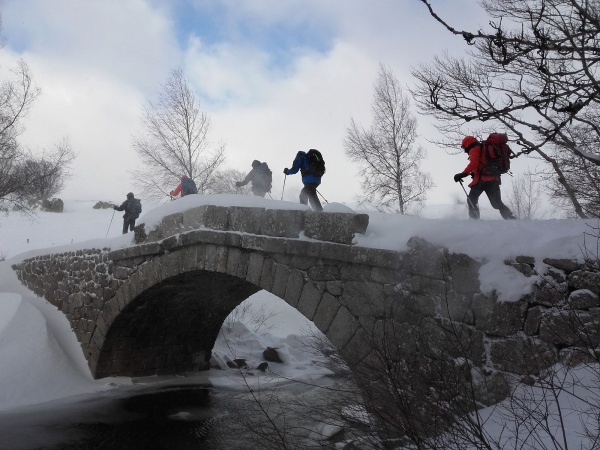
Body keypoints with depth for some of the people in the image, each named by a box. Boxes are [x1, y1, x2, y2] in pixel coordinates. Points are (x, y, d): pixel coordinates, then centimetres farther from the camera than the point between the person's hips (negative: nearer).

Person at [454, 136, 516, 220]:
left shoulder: (474, 149, 3)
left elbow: (474, 163, -15)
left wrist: (463, 174, -18)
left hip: (482, 179, -8)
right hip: (494, 178, 8)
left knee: (471, 200, 4)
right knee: (497, 203, 12)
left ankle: (474, 219, -7)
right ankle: (510, 218, 0)